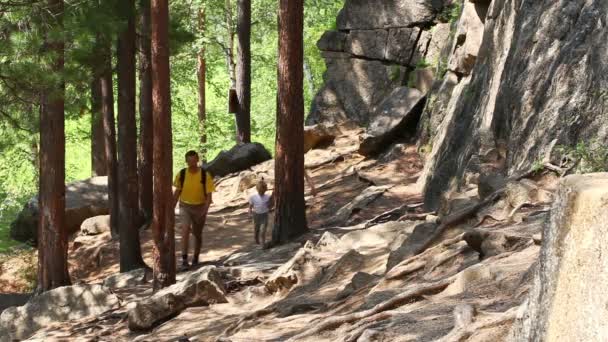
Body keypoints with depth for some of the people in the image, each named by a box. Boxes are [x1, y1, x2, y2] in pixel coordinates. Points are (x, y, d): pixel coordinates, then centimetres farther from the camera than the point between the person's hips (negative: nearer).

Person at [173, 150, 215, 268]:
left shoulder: (205, 175, -11)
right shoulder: (181, 174, -5)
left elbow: (209, 194, -11)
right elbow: (177, 192, 8)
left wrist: (205, 209, -26)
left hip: (199, 207, 0)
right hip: (185, 206, 0)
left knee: (197, 234, 12)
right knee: (185, 230, -19)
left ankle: (195, 258, 31)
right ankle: (184, 258, -20)